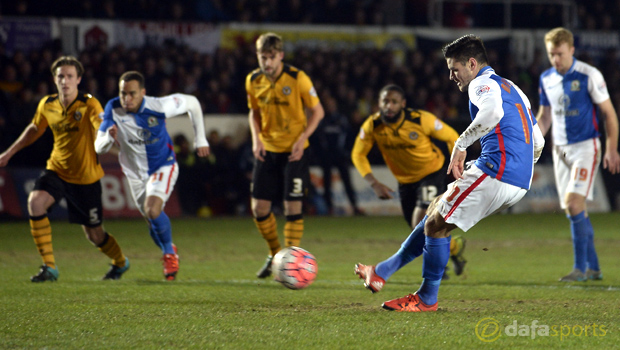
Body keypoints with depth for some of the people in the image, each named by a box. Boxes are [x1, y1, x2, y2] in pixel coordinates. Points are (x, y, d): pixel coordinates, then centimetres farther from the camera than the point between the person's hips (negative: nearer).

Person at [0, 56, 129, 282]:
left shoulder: (89, 104, -17)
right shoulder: (47, 105, -3)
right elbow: (35, 129, 17)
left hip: (86, 177, -3)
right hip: (57, 170, 3)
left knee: (94, 234, 5)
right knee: (35, 201, -26)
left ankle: (120, 262, 40)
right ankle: (49, 267, -18)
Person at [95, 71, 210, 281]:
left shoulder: (158, 107, -26)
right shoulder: (113, 109, -20)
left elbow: (192, 103, -7)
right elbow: (98, 147, -16)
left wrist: (201, 139, -1)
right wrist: (109, 137, -41)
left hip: (163, 165, -3)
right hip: (135, 173, 3)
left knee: (152, 210, -26)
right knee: (154, 223, 10)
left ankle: (169, 253, -1)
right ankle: (170, 255, 40)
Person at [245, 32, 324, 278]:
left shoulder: (297, 78, -14)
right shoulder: (253, 80, -1)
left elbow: (317, 111, -5)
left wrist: (303, 138, -17)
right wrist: (256, 138, -3)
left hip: (294, 150, -4)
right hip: (267, 150, 4)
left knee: (293, 206, -8)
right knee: (259, 207, 1)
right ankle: (275, 254, 23)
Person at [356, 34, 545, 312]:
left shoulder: (483, 84, -4)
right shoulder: (513, 89, 26)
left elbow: (493, 111, -29)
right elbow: (538, 144, 28)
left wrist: (461, 144, -23)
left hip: (496, 173, -10)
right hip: (519, 183, 10)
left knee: (436, 226, 0)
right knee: (435, 213, 18)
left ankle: (427, 299, 9)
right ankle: (383, 272, 21)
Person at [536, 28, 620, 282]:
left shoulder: (589, 75, -10)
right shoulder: (546, 79, 7)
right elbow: (544, 115, 19)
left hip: (585, 146, -6)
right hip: (560, 149, 6)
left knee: (573, 203, -18)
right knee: (575, 211, 5)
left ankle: (580, 268, -12)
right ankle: (593, 268, 14)